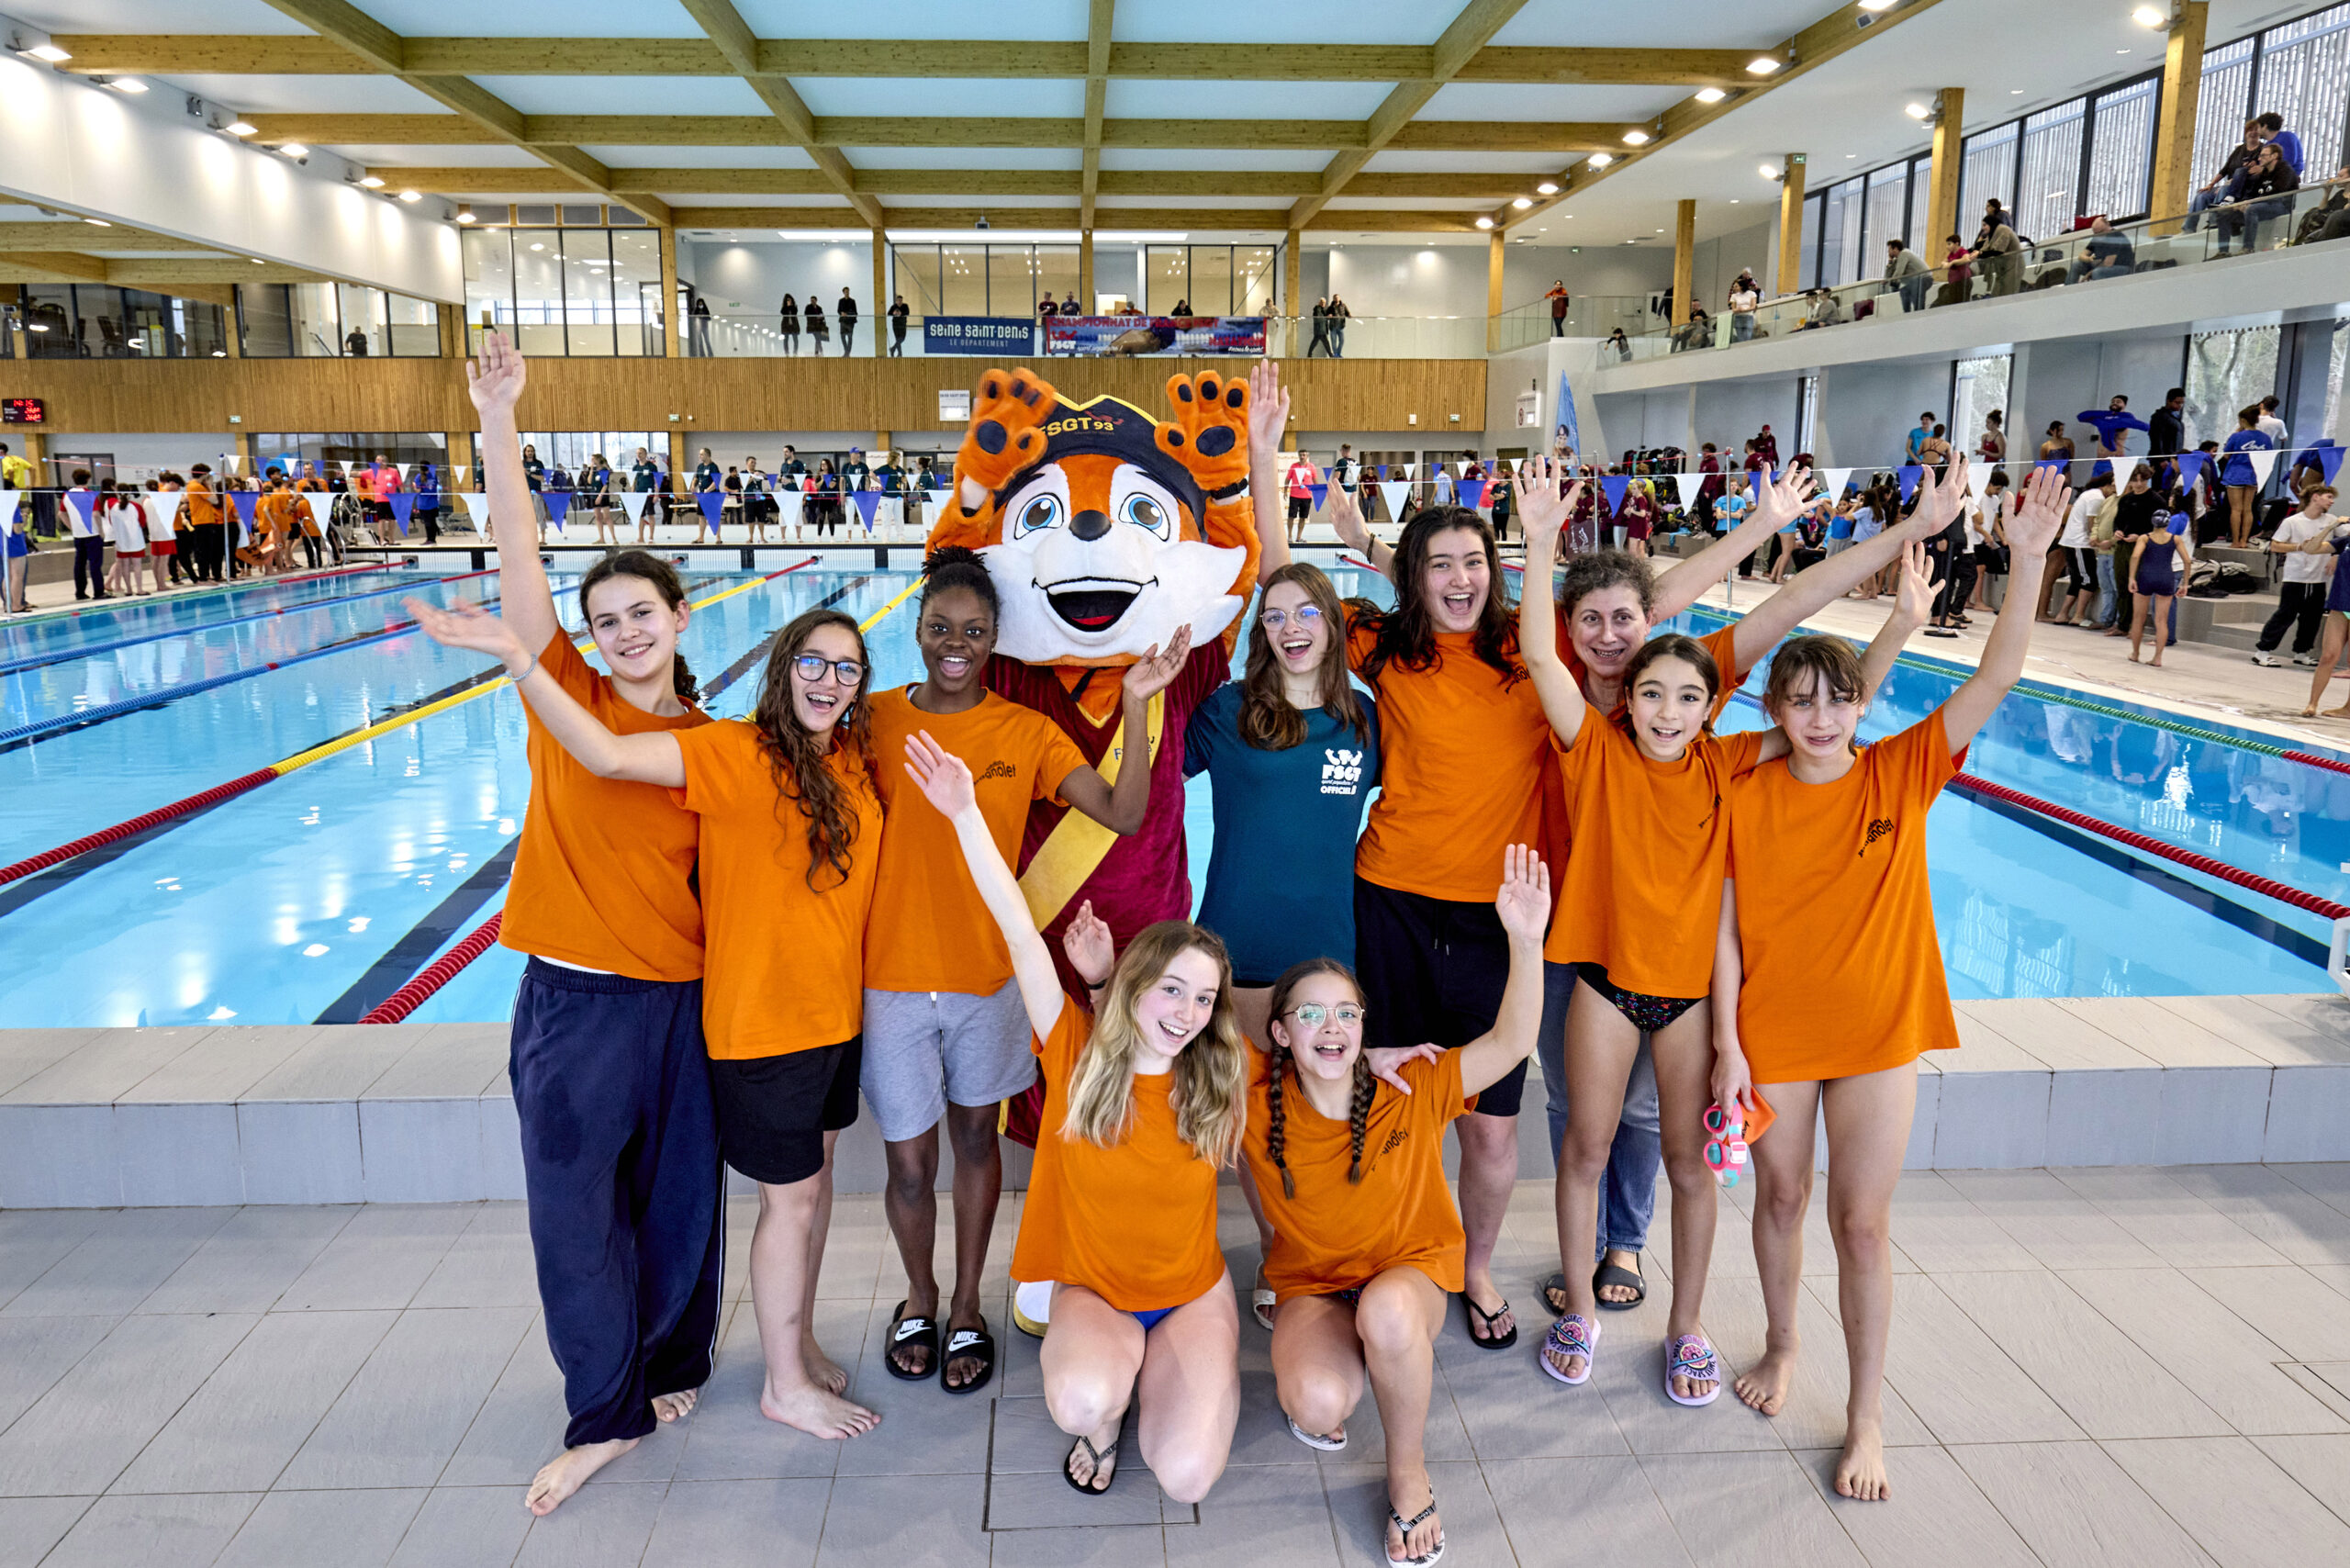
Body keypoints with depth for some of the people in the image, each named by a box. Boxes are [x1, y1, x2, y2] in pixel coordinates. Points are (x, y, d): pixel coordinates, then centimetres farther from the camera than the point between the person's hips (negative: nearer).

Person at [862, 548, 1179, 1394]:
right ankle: (919, 1297, 39)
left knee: (975, 1137, 18)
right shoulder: (874, 719, -5)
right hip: (891, 974, 0)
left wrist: (1136, 705, -23)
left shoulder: (1028, 733, -4)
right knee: (908, 1165, 9)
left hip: (987, 974, 1)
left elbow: (1124, 814, -15)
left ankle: (967, 1310, 38)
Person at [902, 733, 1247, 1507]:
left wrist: (1103, 982, -10)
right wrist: (965, 813, -25)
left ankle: (1158, 1367, 15)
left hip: (1192, 1293, 1)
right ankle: (1102, 1424, 6)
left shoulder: (1218, 1079, -8)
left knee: (1186, 1476, -20)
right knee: (1082, 1401, -34)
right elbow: (1020, 933, -19)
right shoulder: (1077, 1052, -11)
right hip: (1091, 1289, -1)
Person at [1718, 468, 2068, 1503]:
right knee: (1780, 1198, 17)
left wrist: (2029, 558, -26)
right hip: (1773, 1030, 0)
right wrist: (1727, 1045, -7)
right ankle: (1781, 1347, 42)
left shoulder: (1902, 774, -7)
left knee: (1861, 1223, 6)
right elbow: (1727, 930, -5)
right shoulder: (1747, 800, -8)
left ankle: (1866, 1418, 22)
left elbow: (1996, 679, -17)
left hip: (1878, 1030, 0)